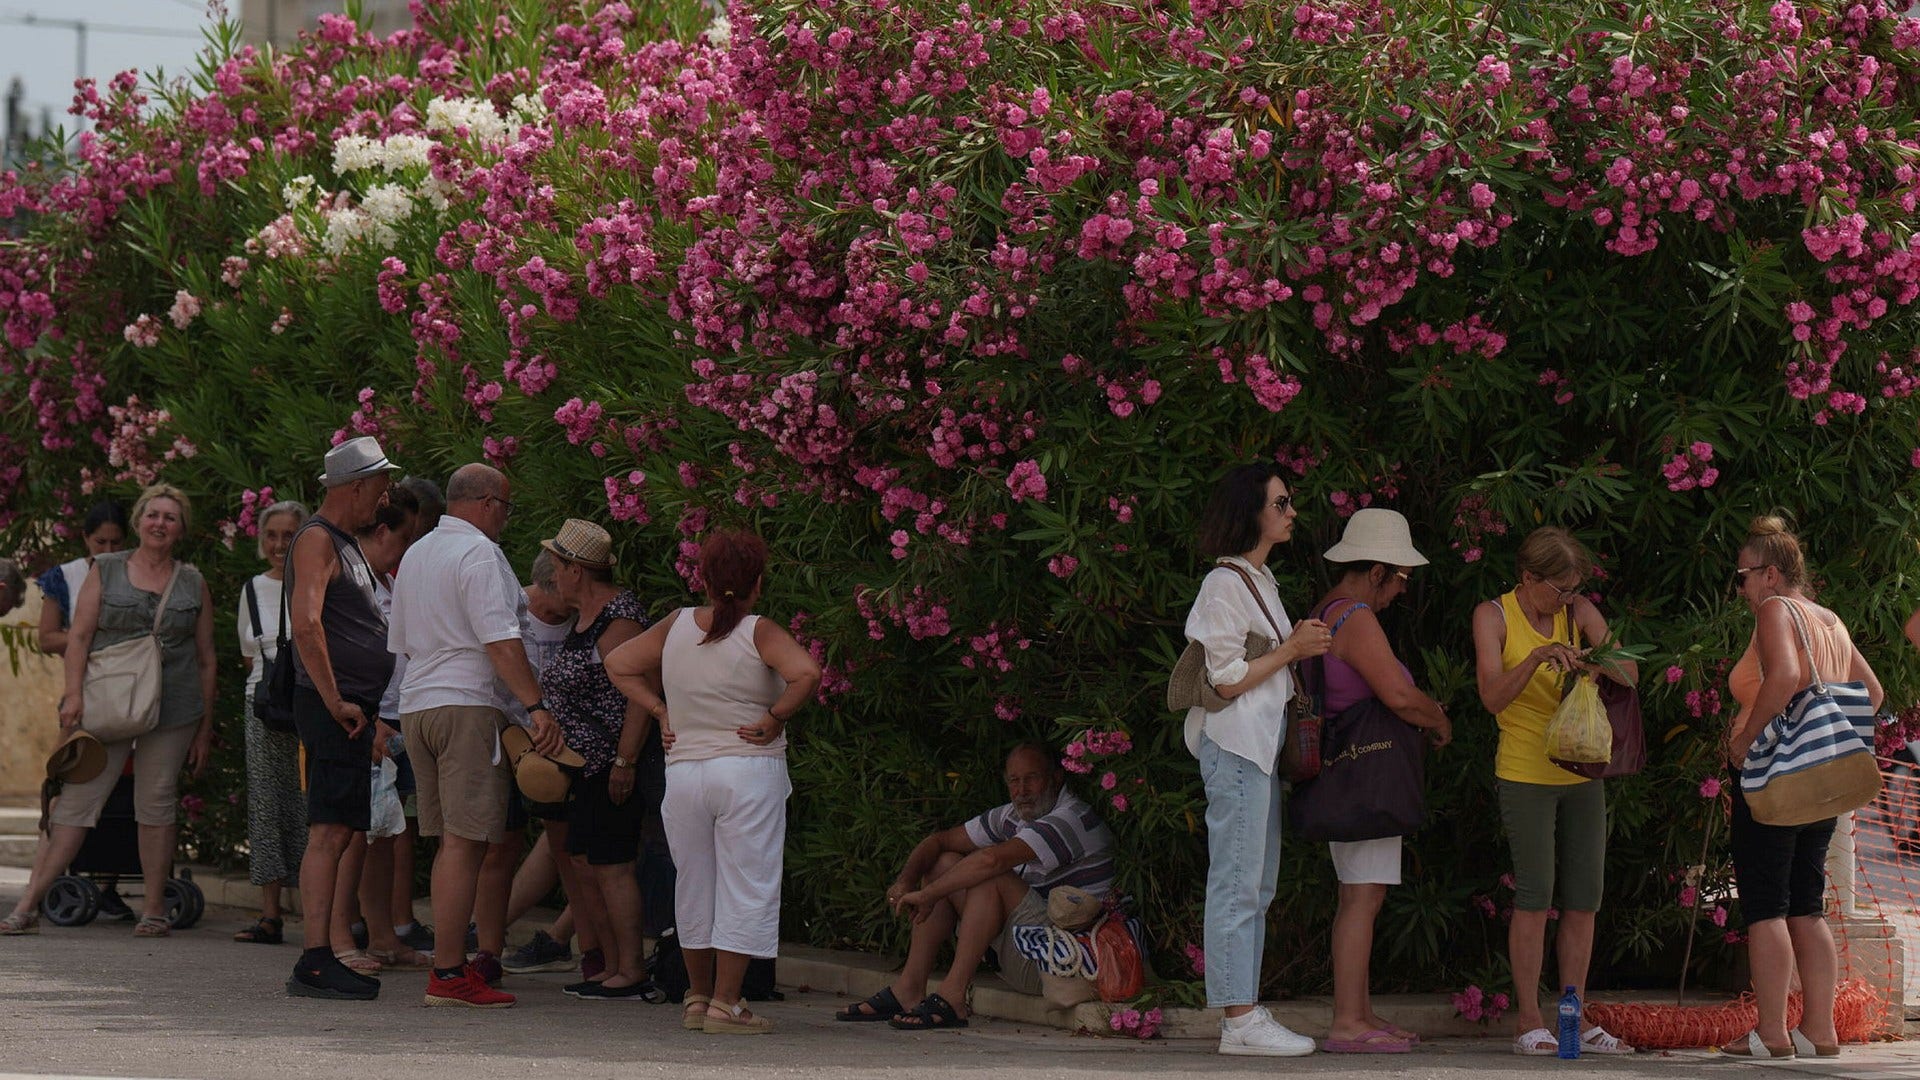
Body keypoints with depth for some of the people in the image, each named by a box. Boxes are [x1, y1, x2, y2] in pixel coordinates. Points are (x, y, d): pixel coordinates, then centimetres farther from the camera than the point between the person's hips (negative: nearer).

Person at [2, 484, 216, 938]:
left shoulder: (193, 584, 11)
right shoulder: (105, 571, 7)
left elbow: (205, 660, 13)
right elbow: (79, 636, 2)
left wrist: (205, 727, 9)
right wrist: (74, 693, -12)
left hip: (172, 709, 1)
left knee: (157, 803, 1)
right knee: (77, 797, -5)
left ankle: (154, 909, 9)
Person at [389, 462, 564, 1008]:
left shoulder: (415, 555, 20)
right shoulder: (478, 553, -8)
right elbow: (500, 638, -17)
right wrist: (536, 706, -19)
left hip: (416, 701, 9)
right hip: (467, 703, -9)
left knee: (452, 841, 12)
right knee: (466, 841, -10)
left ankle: (452, 962, 11)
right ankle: (448, 974, -14)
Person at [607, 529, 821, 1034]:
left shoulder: (676, 626, 4)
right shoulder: (760, 633, -9)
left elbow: (618, 664, 12)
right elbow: (807, 673, -25)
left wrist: (660, 711, 10)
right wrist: (774, 719, -12)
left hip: (683, 771, 5)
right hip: (749, 771, -5)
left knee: (693, 887, 15)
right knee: (745, 889, 1)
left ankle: (698, 997, 24)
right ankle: (724, 1004, -3)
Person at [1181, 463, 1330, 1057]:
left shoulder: (1259, 580, 19)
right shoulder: (1225, 583, -12)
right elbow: (1224, 679, -16)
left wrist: (1303, 645, 7)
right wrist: (1292, 650, -13)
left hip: (1262, 746, 10)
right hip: (1235, 745, -10)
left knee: (1257, 888, 9)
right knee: (1237, 885, -10)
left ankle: (1248, 1014, 11)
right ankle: (1239, 1022, -11)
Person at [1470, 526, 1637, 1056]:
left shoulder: (1579, 612, 6)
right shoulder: (1493, 616, -3)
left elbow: (1630, 674, 1)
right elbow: (1493, 696, -12)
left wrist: (1600, 664, -21)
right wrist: (1536, 659, -27)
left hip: (1582, 771, 5)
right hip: (1525, 771, -5)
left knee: (1585, 897, 3)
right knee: (1535, 894, -9)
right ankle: (1528, 1020, -4)